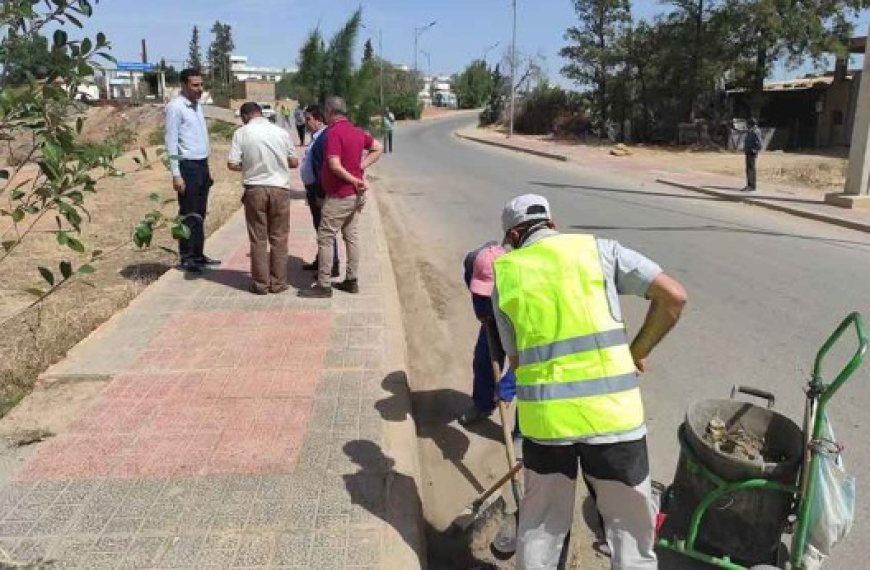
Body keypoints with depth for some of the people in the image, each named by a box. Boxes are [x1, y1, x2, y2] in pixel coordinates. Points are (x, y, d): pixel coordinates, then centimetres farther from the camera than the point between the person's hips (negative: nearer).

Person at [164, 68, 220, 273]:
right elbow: (171, 142, -14)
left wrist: (207, 169, 15)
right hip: (187, 166, -8)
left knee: (200, 214, 13)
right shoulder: (176, 107, -11)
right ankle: (186, 258, 5)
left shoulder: (197, 105, 13)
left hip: (202, 165, 8)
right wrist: (176, 174, -18)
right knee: (189, 215, -3)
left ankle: (198, 254, 22)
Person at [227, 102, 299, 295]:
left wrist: (247, 166, 13)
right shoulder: (281, 132, 2)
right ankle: (278, 282, 13)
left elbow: (232, 164, -7)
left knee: (258, 239, 7)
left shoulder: (241, 132, -3)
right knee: (279, 238, 9)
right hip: (280, 189, 1)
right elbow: (294, 162, 6)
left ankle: (261, 284, 12)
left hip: (255, 190, -1)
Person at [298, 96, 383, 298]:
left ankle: (324, 285, 1)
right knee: (352, 236, 13)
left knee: (325, 238, -2)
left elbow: (335, 166, -26)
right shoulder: (357, 131, 8)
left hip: (338, 196, -9)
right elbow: (378, 149, 19)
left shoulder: (334, 133, -18)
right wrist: (361, 167, 6)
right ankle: (351, 281, 21)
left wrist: (354, 180, -14)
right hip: (355, 195, 9)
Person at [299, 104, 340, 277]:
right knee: (319, 228, 19)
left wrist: (320, 194, -24)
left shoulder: (325, 138, -19)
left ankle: (332, 267, 8)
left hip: (320, 191, -10)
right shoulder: (316, 137, 12)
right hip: (312, 189, 10)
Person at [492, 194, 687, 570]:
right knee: (630, 526, 15)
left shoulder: (505, 275, 11)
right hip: (611, 411, -1)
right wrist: (638, 352, 9)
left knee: (539, 524, 21)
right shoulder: (598, 249, 6)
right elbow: (674, 296, 0)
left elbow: (514, 357, 13)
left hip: (543, 415, 2)